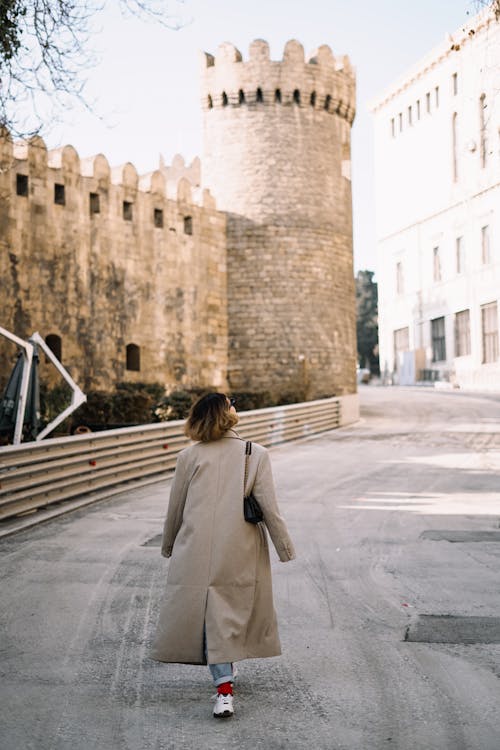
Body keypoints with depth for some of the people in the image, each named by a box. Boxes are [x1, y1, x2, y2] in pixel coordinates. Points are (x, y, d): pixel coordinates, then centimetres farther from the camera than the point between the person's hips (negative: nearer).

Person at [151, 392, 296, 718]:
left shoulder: (189, 457, -2)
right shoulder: (256, 454, -5)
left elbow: (175, 508, 6)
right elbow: (269, 508, -6)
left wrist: (168, 545, 22)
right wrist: (285, 547, 4)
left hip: (197, 551, 0)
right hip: (241, 553, 0)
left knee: (211, 613, 7)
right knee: (232, 610, 15)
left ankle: (224, 684, -1)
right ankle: (226, 673, 26)